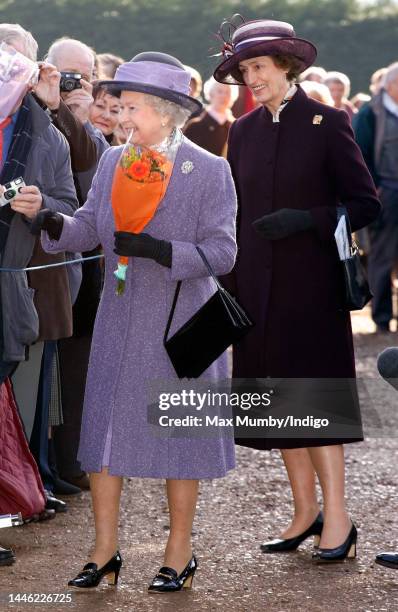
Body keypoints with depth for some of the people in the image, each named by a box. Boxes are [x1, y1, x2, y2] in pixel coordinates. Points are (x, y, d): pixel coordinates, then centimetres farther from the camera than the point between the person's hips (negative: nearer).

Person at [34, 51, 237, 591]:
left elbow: (222, 252, -14)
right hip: (119, 325, 4)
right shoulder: (113, 162, 5)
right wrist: (56, 225, -16)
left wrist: (155, 249, -26)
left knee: (178, 434, 6)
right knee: (103, 430, 4)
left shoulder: (209, 172, -10)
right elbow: (90, 227, 6)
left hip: (180, 325, -4)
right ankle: (105, 552, 15)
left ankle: (179, 553, 20)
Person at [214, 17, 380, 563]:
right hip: (257, 286, 5)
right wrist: (228, 286, 9)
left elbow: (366, 204, -5)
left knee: (315, 394, -7)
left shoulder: (327, 124, -5)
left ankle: (337, 517, -3)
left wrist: (306, 220, -19)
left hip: (311, 282, -5)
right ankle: (305, 511, 14)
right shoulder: (243, 131, 10)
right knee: (278, 397, 6)